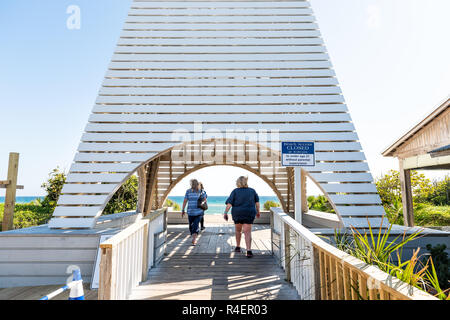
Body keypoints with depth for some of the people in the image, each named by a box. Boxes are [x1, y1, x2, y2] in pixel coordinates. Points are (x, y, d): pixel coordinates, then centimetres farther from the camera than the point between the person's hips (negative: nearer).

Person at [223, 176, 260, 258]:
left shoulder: (235, 191, -5)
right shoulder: (252, 191, 3)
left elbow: (229, 203, -11)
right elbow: (257, 202, 10)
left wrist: (225, 213, -8)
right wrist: (258, 211, 22)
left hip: (237, 213, 0)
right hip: (249, 214, 0)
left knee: (238, 230, 20)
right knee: (247, 232, -2)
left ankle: (238, 247, 33)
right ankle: (249, 250, -14)